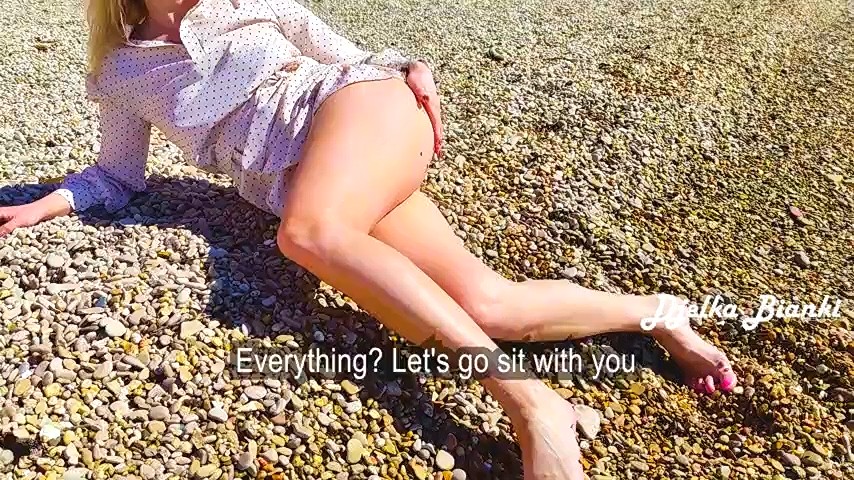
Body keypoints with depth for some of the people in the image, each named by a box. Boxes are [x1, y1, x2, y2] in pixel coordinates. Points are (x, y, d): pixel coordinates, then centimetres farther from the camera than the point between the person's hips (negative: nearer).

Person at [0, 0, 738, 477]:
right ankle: (651, 312, -2)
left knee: (309, 232, -36)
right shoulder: (120, 75, 20)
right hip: (312, 192, 2)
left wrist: (410, 70, 0)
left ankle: (532, 403, -34)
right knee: (487, 307, -21)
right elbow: (118, 176, 27)